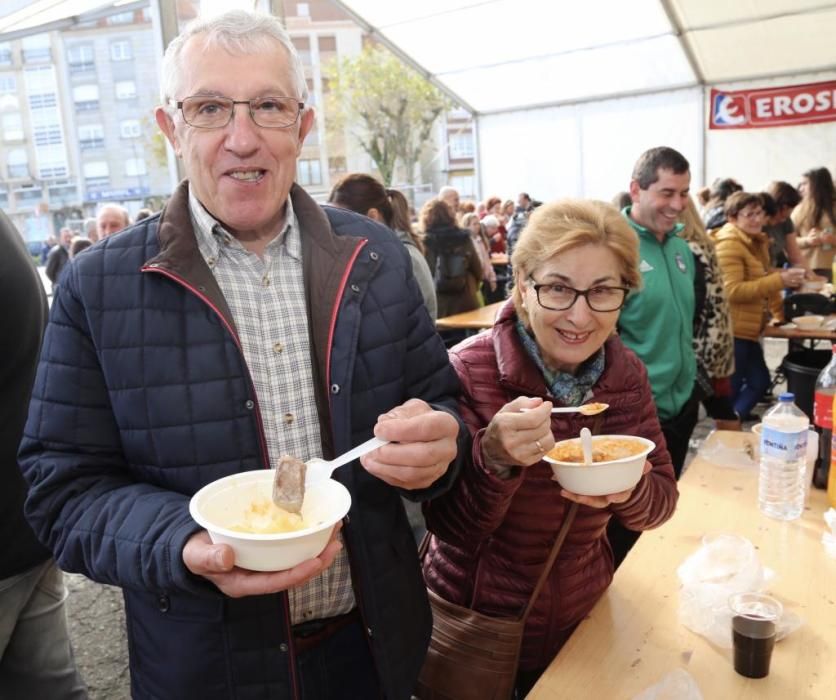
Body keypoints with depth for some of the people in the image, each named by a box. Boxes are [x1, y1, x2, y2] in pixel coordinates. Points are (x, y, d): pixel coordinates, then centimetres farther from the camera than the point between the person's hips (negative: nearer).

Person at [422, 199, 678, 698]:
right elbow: (450, 528, -21)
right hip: (477, 626, -4)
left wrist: (628, 489, -25)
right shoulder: (469, 371, -22)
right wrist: (496, 457, -39)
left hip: (584, 615, 4)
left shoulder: (626, 373, -7)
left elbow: (661, 501, -4)